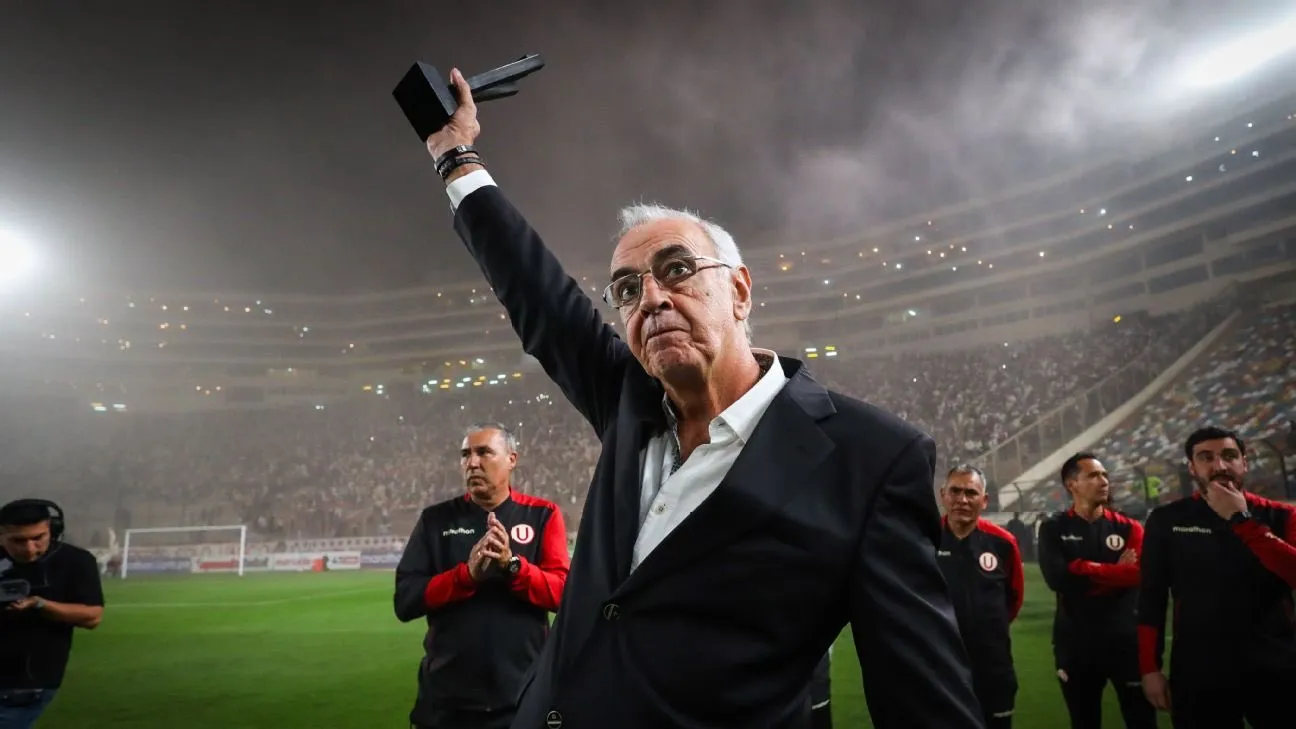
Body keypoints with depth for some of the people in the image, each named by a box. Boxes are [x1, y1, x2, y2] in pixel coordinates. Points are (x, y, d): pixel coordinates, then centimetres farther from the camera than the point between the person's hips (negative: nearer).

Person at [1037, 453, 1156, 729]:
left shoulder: (1127, 527, 2)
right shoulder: (1054, 529, -2)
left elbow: (1136, 574, -15)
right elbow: (1057, 579, -17)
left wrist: (1085, 569, -16)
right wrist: (1114, 571, -11)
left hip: (1125, 639, 1)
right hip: (1076, 643, 0)